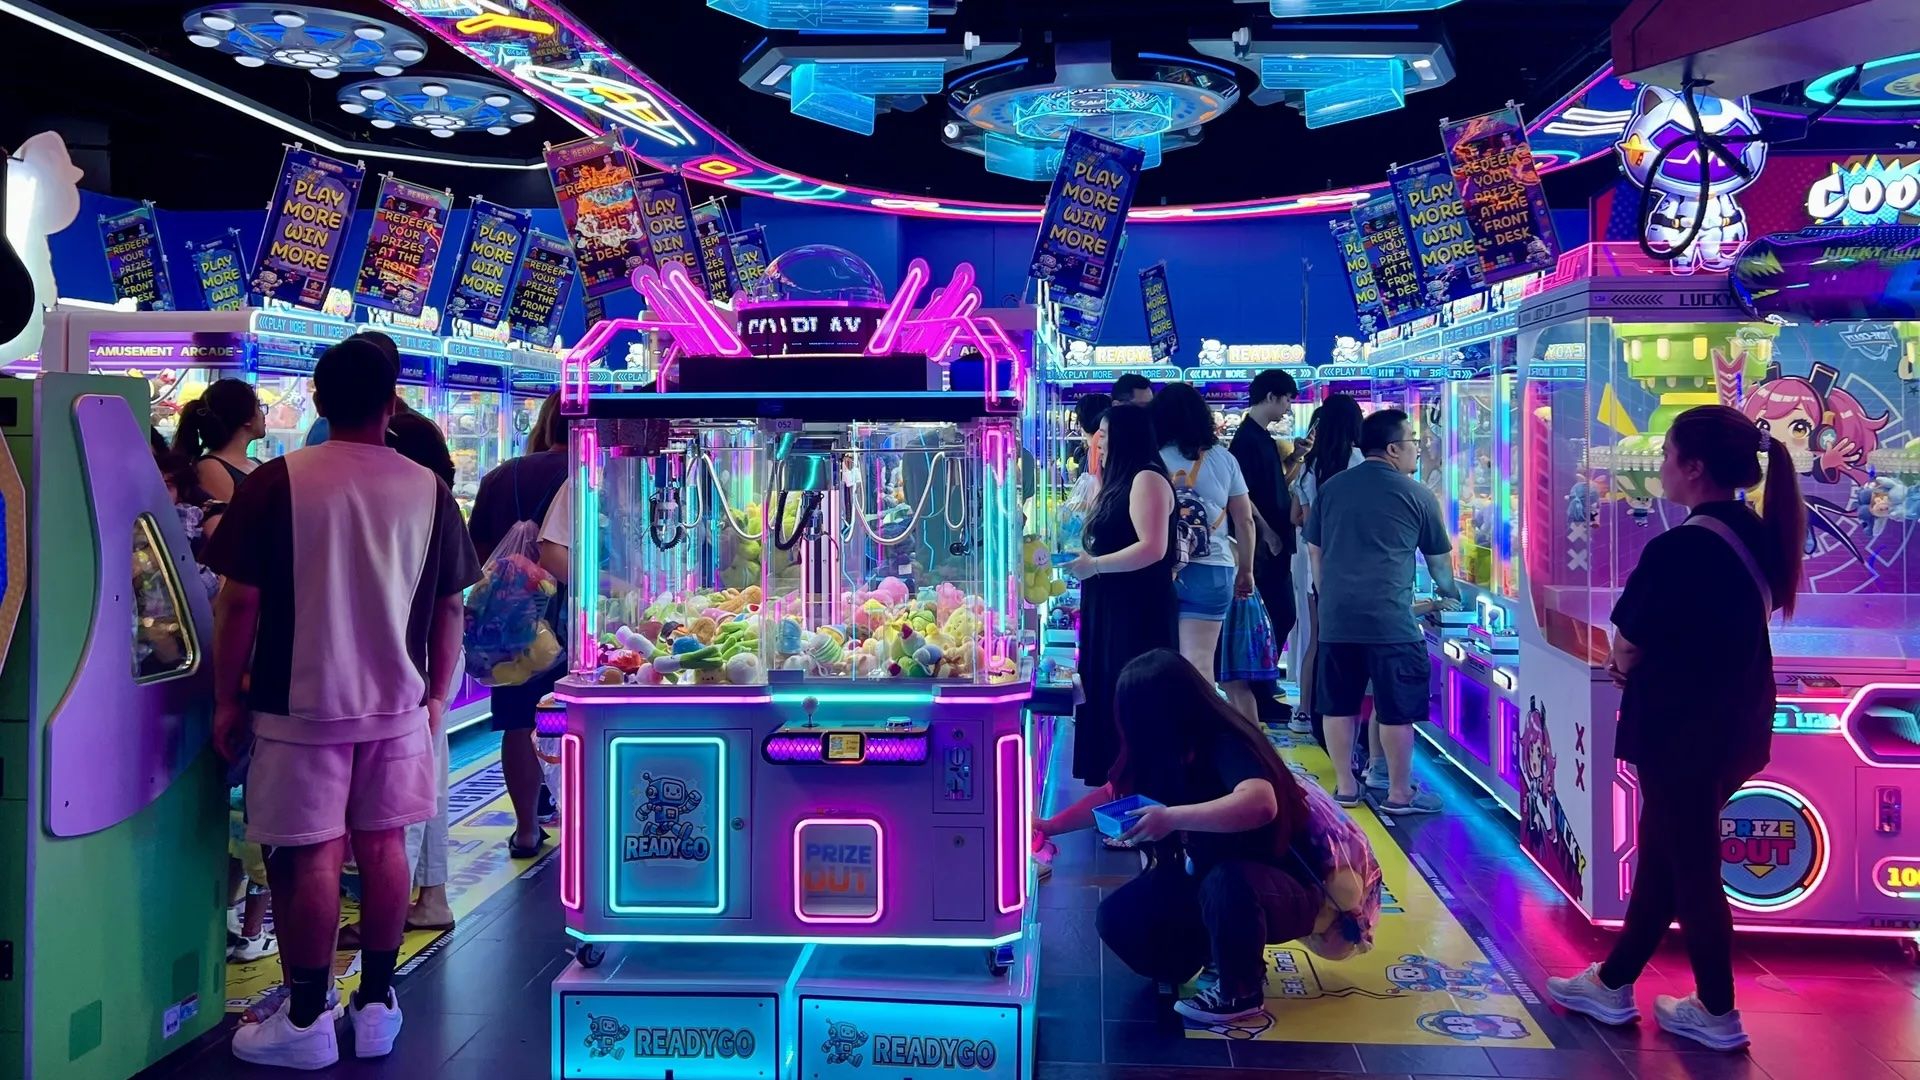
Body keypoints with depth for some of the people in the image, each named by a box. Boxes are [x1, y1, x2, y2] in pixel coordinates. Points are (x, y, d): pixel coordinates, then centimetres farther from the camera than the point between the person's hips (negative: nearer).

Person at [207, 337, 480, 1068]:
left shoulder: (276, 482, -10)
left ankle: (305, 1023, 15)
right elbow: (449, 606, 3)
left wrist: (228, 699, 1)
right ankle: (377, 1006, 23)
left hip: (301, 704, -3)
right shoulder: (427, 489, -2)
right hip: (398, 703, 3)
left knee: (308, 856, 5)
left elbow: (240, 601, -9)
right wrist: (437, 693, 14)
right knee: (382, 845, 13)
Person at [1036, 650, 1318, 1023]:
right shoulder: (1164, 752, -5)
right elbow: (1114, 793, 13)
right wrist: (1051, 825, 16)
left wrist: (1172, 817, -49)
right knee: (1117, 919, -11)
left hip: (1283, 887, -7)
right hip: (1209, 881, 7)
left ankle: (1241, 990, -12)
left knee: (1225, 882, -40)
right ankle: (1220, 956, 8)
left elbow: (1260, 804, -48)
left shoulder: (1227, 746, -27)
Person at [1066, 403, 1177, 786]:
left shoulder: (1147, 479, -12)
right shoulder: (1118, 482, 18)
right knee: (1106, 698, 10)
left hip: (1137, 612, -10)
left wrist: (1094, 565, -19)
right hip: (1110, 609, 10)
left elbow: (1152, 548, -23)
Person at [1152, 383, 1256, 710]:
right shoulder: (1224, 460, 8)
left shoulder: (1152, 461, 2)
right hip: (1210, 569, 0)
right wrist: (1246, 570, 19)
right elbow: (1245, 520, 10)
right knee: (1200, 664, -4)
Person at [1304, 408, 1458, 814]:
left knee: (1338, 705, 12)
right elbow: (1439, 563, 12)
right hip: (1390, 619, -4)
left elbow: (1314, 552, 15)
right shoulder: (1417, 495, 1)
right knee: (1397, 709, 5)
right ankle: (1400, 794, 13)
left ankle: (1345, 787, 20)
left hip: (1336, 617, 5)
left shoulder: (1331, 487, 11)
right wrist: (1450, 593, 31)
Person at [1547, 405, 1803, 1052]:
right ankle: (1612, 983, 29)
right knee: (1660, 857, 17)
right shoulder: (1759, 536, 4)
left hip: (1681, 730, -9)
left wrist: (1624, 667, 6)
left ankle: (1718, 1015, 19)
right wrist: (1640, 665, 4)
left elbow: (1628, 646, -16)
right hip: (1731, 724, 9)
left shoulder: (1679, 549, -24)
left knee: (1689, 869, 6)